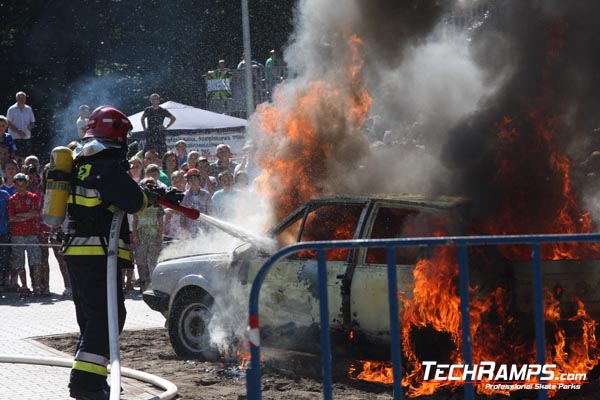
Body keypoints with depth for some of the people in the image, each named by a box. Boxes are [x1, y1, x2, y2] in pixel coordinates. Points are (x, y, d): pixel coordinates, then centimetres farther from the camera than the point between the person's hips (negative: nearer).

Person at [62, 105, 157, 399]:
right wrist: (152, 196, 1)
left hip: (75, 251, 10)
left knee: (90, 316, 18)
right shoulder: (108, 167, -14)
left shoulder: (80, 164, 17)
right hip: (99, 252, -10)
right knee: (106, 316, -11)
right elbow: (133, 201, -21)